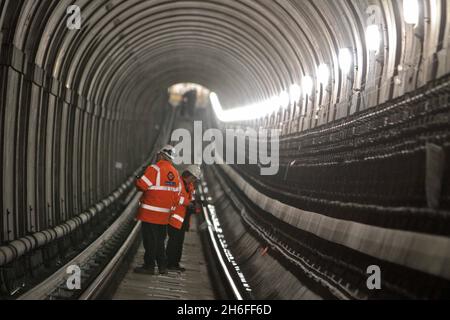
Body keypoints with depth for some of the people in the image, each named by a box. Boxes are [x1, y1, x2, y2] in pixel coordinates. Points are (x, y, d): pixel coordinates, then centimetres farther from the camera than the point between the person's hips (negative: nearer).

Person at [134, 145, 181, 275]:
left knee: (150, 240, 1)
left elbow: (141, 185, -16)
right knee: (160, 240, 16)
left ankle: (149, 266, 4)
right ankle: (162, 266, 19)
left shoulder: (155, 169, -14)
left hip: (150, 213, -6)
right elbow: (177, 194, 11)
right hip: (165, 215, 6)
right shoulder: (175, 173, 7)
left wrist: (137, 181, 7)